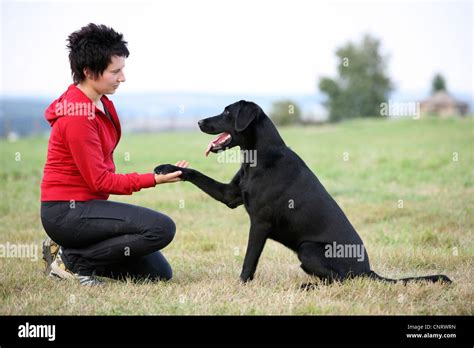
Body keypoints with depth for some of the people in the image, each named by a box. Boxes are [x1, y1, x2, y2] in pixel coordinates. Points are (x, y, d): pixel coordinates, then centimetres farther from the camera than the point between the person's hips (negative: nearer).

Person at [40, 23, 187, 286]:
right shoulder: (78, 116, -20)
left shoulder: (101, 104, 9)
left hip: (86, 205, 10)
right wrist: (154, 179, -17)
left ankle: (71, 252, 12)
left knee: (159, 273, 7)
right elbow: (99, 181, -18)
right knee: (162, 228, -23)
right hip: (67, 211, -9)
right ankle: (74, 259, -9)